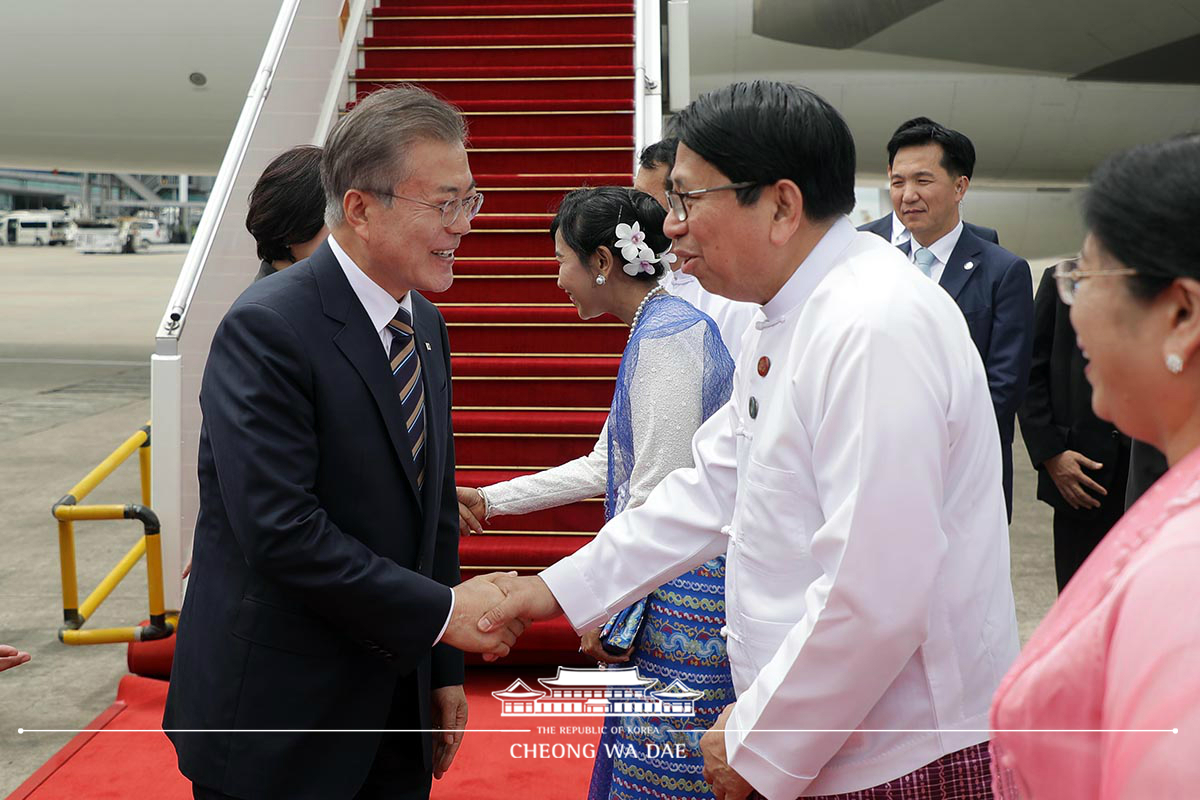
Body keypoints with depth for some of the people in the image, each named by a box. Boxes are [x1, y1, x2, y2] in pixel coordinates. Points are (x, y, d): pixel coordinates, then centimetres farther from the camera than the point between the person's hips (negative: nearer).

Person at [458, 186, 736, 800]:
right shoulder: (657, 328, 16)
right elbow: (606, 468, 21)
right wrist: (490, 501, 24)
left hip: (685, 589, -10)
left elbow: (661, 492, -19)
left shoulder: (668, 334, -16)